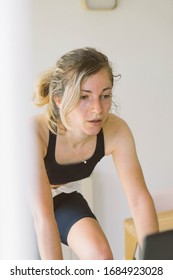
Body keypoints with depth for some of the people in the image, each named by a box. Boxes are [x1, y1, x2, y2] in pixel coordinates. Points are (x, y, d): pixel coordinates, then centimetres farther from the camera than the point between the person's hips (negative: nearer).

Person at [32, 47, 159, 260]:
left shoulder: (116, 131, -27)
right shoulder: (36, 132, -38)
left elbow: (139, 200, -22)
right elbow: (42, 215, -39)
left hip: (63, 196, 3)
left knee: (101, 257, -18)